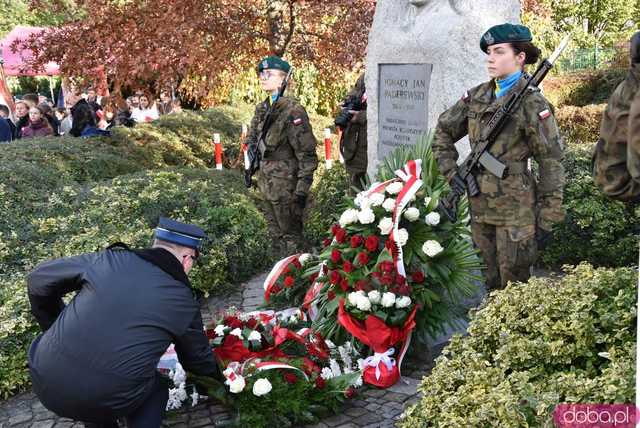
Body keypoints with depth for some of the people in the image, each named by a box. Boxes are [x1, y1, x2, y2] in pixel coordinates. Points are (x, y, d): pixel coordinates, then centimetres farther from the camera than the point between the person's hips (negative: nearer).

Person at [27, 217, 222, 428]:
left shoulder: (111, 259, 1)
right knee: (155, 391, 26)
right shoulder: (184, 302, 1)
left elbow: (39, 279, 9)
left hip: (46, 384, 2)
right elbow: (198, 357, 18)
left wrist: (55, 329, 24)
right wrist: (218, 377, 39)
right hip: (109, 401, -2)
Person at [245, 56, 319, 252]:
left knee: (291, 237, 4)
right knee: (277, 232, 20)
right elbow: (252, 140, 20)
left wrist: (302, 190, -19)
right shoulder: (262, 109, 6)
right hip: (267, 183, 8)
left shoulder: (293, 111, -18)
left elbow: (306, 154, -19)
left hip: (286, 186, -8)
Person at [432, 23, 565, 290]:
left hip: (515, 208, -5)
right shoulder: (476, 97, 5)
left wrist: (547, 220, -10)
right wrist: (451, 172, 4)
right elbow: (443, 131, 16)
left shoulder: (532, 104, -10)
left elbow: (551, 163, -9)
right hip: (480, 205, 5)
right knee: (489, 283, 16)